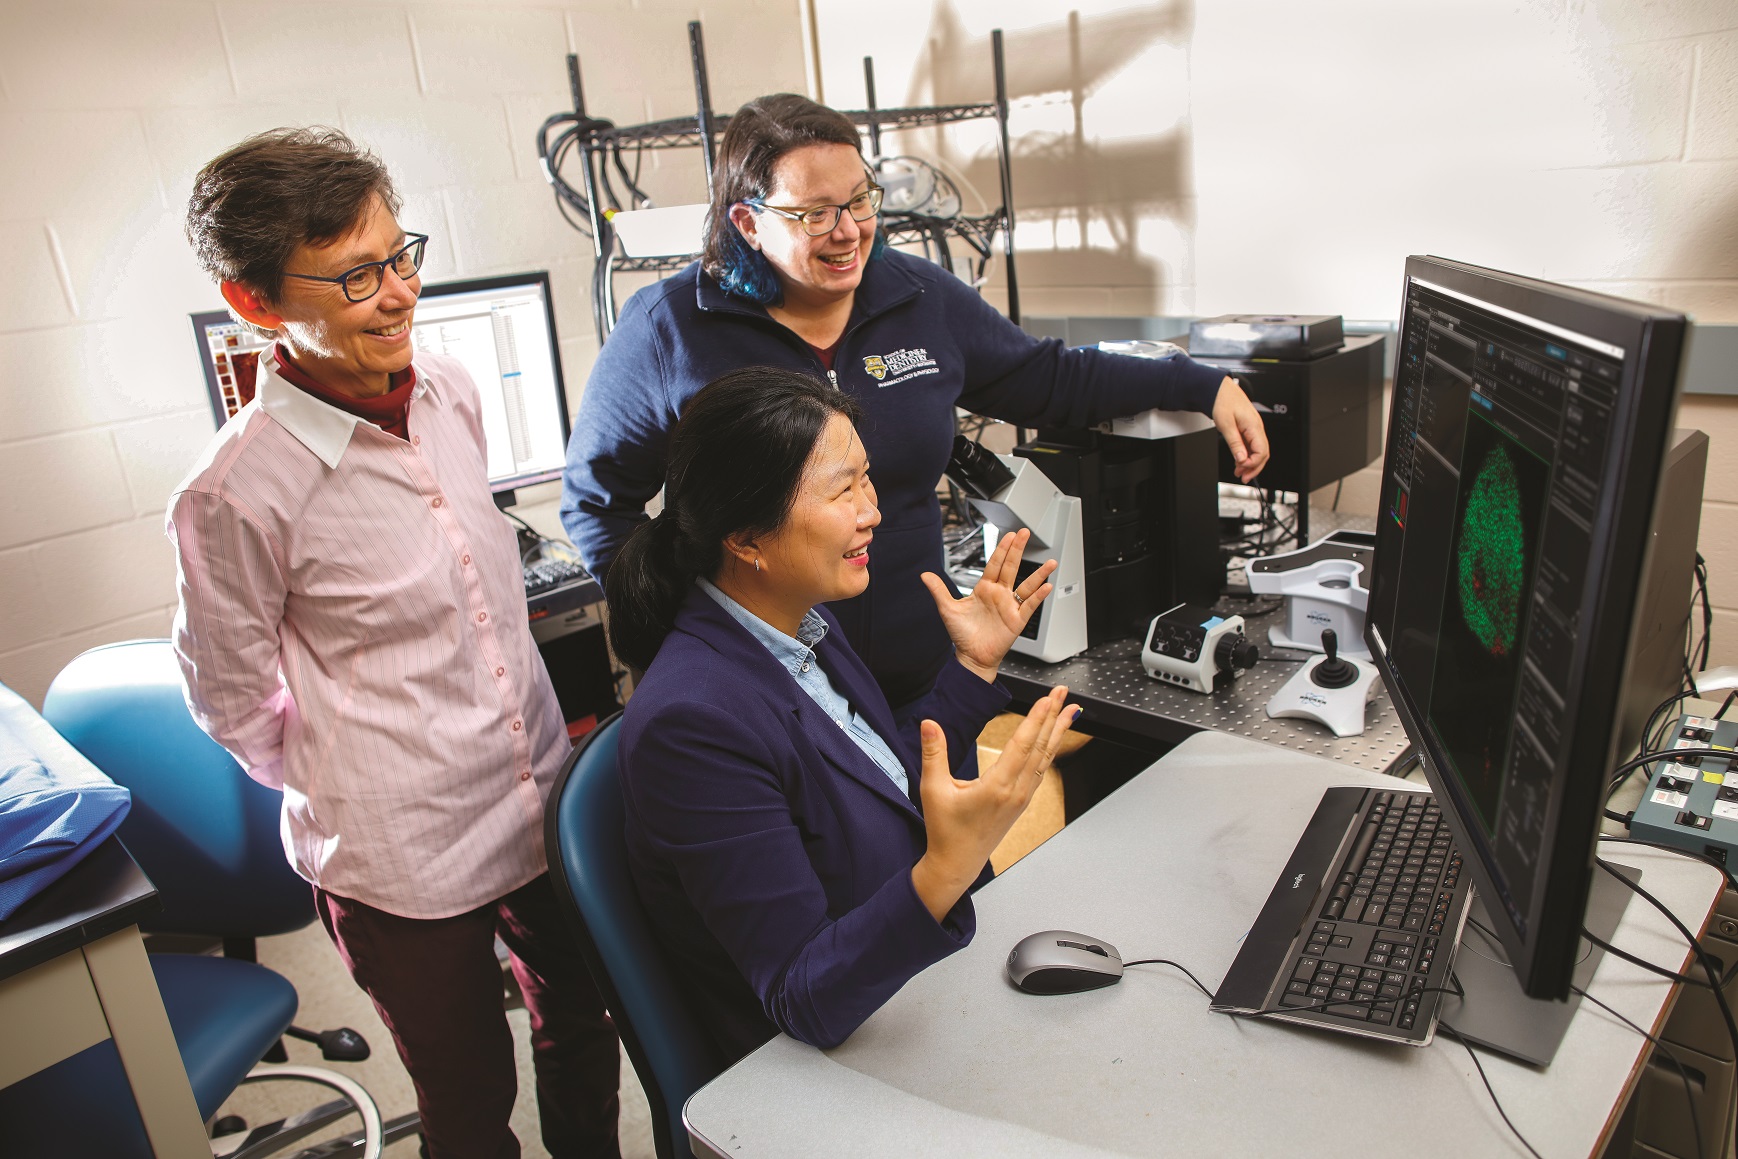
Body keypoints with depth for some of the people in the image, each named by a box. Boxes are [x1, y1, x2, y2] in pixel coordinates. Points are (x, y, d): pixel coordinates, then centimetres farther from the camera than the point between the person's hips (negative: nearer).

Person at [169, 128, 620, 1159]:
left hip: (547, 799, 5)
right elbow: (234, 699, -5)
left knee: (584, 1033, 26)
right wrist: (349, 791, 2)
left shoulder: (452, 391, -3)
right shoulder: (236, 495, -21)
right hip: (405, 861, -5)